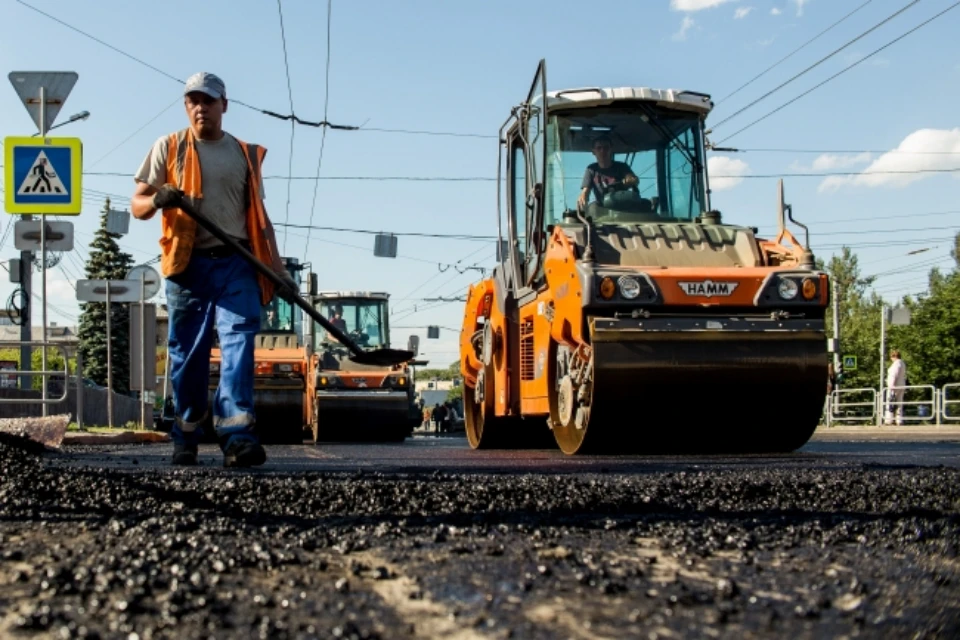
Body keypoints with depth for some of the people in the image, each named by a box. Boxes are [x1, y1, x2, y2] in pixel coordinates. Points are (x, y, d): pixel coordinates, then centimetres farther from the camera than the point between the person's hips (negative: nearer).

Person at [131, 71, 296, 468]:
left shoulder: (246, 154, 18)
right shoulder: (168, 148, 12)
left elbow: (258, 216, 19)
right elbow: (137, 205, 8)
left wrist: (278, 270, 10)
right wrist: (158, 199, -17)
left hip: (237, 264, 1)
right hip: (188, 265, -1)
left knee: (239, 345, -13)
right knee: (188, 355, 1)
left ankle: (237, 435, -20)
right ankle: (185, 438, 11)